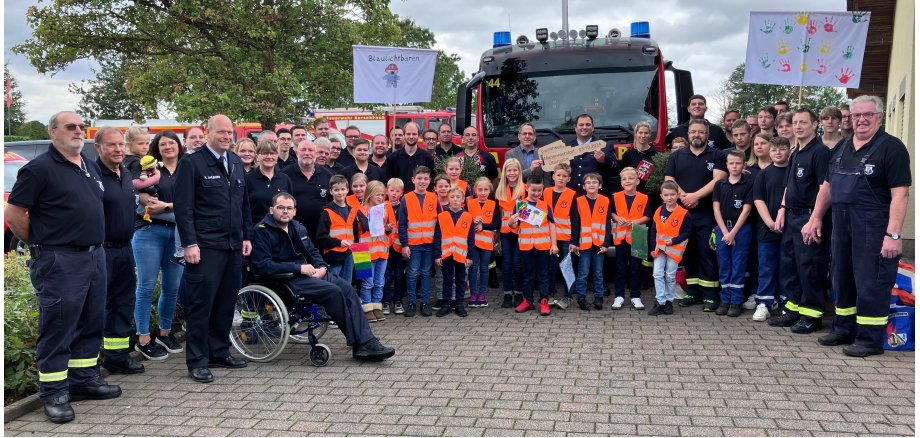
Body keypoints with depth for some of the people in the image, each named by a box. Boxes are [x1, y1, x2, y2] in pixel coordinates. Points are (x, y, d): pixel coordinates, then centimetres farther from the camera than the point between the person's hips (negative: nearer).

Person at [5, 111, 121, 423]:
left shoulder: (91, 167, 14)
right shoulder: (39, 168, -9)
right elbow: (13, 214, -9)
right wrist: (41, 244, -1)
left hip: (96, 255, 8)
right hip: (60, 262, -8)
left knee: (91, 324, 14)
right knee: (58, 328, -1)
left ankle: (85, 380, 27)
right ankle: (54, 393, 9)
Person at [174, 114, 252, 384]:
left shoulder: (236, 163, 15)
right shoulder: (192, 163, -5)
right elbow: (183, 207, -9)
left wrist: (246, 237, 15)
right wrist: (190, 243, -14)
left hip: (234, 246, 6)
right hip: (205, 247, -6)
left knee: (226, 302, 11)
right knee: (201, 303, -2)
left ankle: (219, 352, 23)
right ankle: (197, 361, 7)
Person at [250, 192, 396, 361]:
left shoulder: (297, 227, 18)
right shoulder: (262, 231, -6)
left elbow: (313, 251, 25)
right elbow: (262, 265, -18)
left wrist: (322, 267, 1)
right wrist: (299, 268, -20)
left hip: (308, 272, 8)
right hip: (286, 279, -8)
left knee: (347, 288, -15)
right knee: (333, 291, -26)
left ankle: (367, 342, -18)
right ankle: (358, 344, -17)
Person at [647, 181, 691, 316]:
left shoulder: (683, 213, -11)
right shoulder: (658, 211, 2)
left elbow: (687, 232, -6)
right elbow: (653, 231, 9)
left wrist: (674, 240, -17)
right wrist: (652, 247, 6)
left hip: (674, 249, -3)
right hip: (660, 248, 3)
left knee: (670, 276, 6)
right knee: (657, 274, -3)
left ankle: (669, 302, 20)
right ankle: (660, 302, 2)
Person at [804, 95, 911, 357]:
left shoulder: (891, 147, -8)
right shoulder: (842, 148, 13)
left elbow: (900, 193, -15)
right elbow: (827, 186, 20)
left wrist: (893, 234, -22)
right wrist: (815, 219, 14)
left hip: (873, 227, -7)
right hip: (842, 227, 7)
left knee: (871, 283, -2)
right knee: (843, 279, 15)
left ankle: (870, 339, 9)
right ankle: (844, 330, 29)